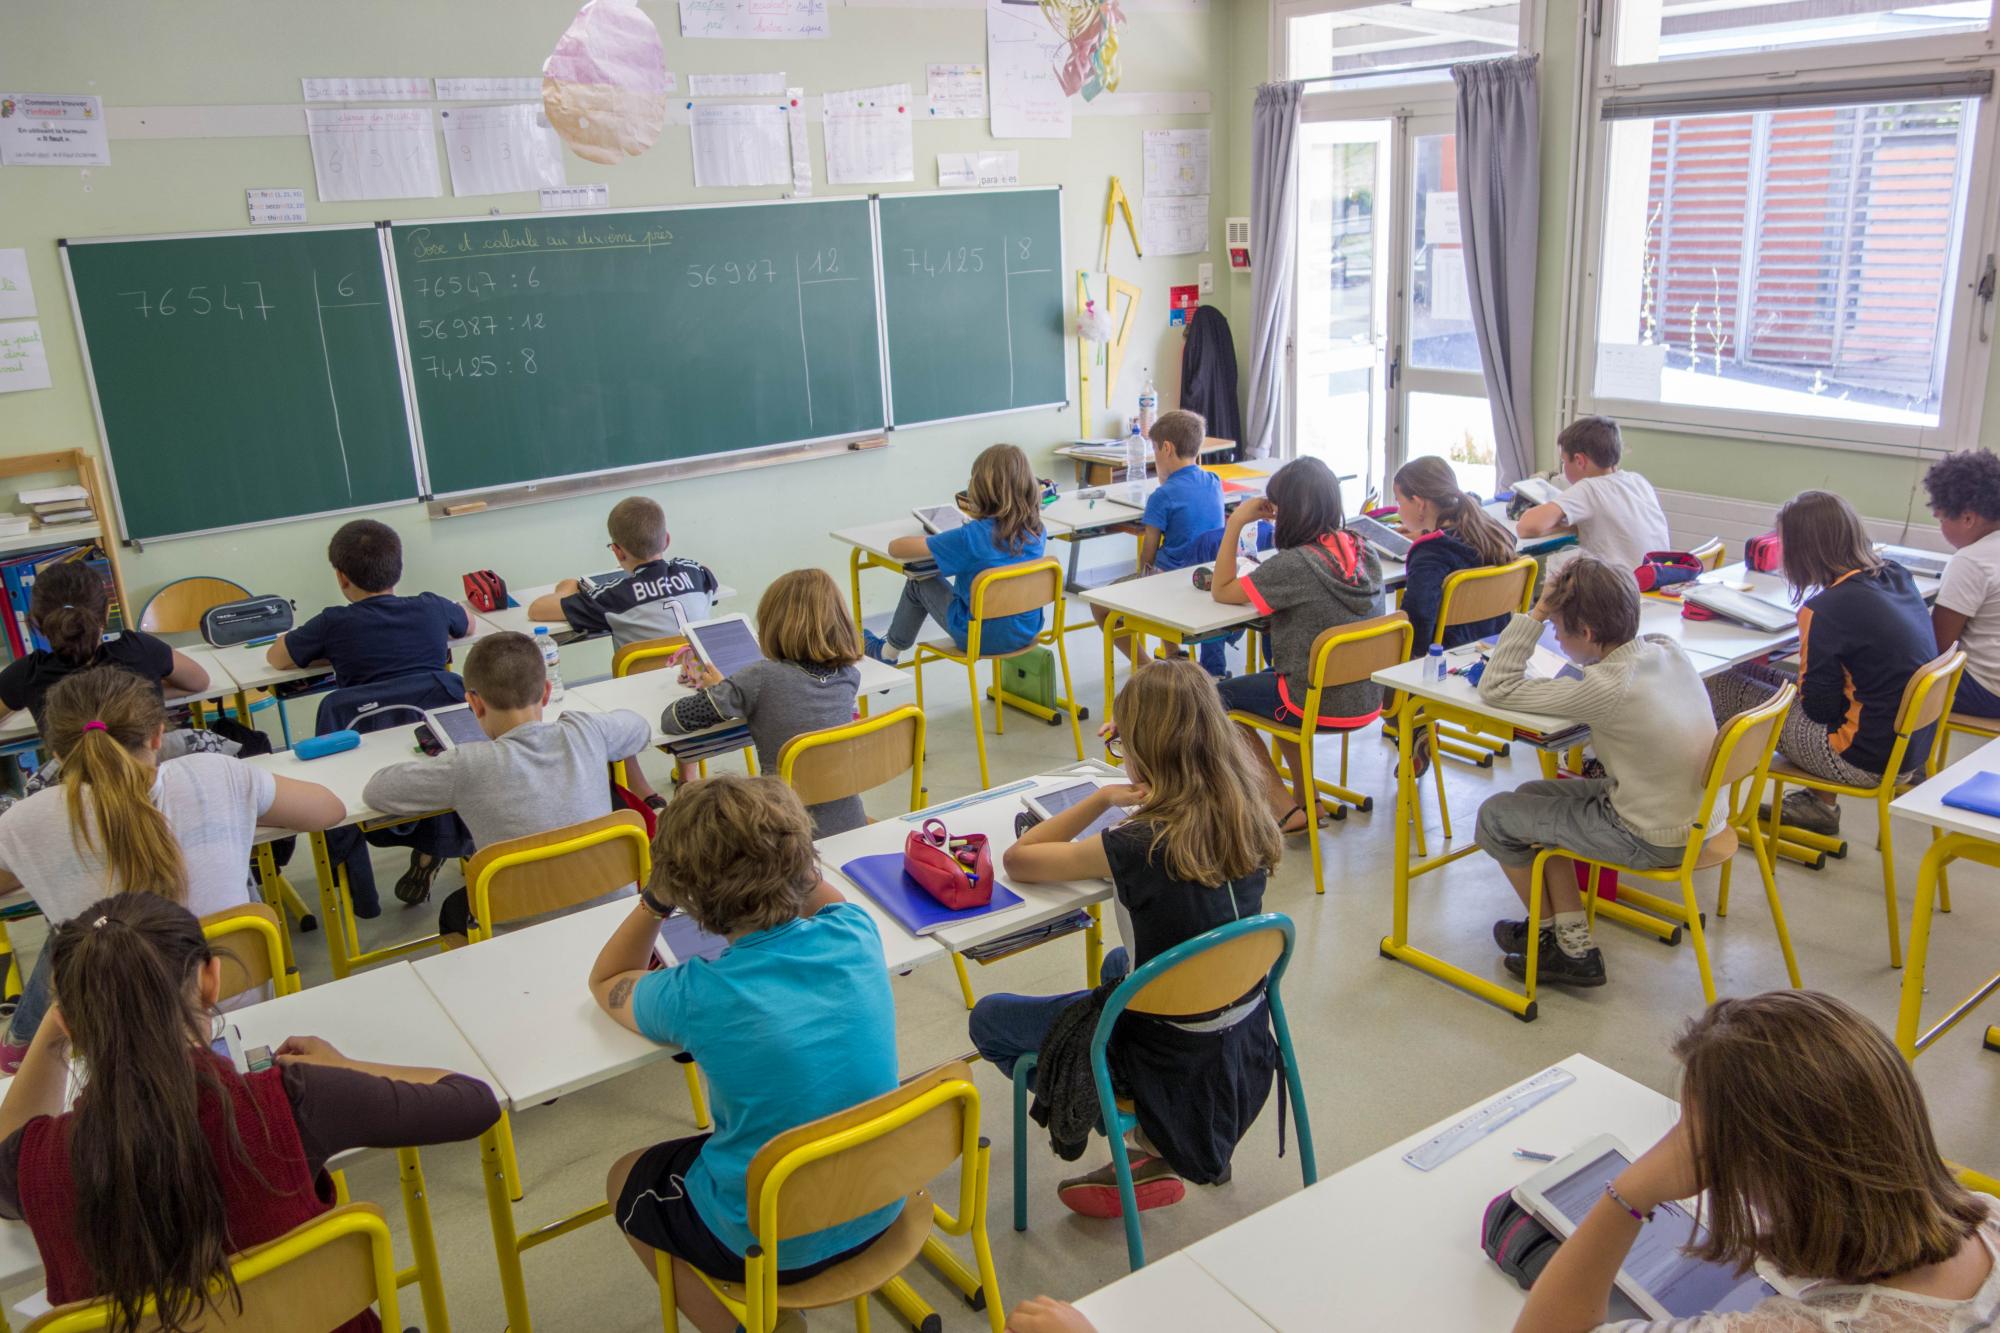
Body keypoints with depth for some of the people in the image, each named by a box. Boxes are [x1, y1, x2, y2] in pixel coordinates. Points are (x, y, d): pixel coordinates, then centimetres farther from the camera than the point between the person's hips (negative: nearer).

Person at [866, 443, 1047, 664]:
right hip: (1027, 631, 6)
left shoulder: (970, 537, -26)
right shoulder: (1036, 530, -10)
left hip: (980, 638, -5)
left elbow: (896, 548, -19)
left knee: (919, 583, 19)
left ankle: (888, 652, 43)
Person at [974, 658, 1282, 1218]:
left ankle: (1150, 1154, 10)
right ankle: (1170, 1139, 26)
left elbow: (1017, 860, -16)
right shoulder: (1245, 818, -10)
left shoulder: (1140, 846, -28)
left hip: (1177, 1057, -7)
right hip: (1246, 1043, 7)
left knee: (989, 1020, 10)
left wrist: (1103, 798, -12)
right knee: (1118, 962, 37)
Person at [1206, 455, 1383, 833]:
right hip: (1368, 700, 8)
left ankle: (1285, 810, 13)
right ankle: (1307, 798, 31)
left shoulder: (1293, 566, -22)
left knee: (1221, 695, 15)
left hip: (1323, 707, -8)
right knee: (1269, 677, 33)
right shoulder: (1363, 552, 0)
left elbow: (1222, 591, -11)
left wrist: (1235, 524, -10)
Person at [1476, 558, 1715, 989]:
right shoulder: (1669, 650, -6)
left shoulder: (1606, 689, -28)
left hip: (1651, 840, -9)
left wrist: (1536, 614, -19)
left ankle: (1552, 932, 26)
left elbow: (1495, 688, -21)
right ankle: (1575, 946, 19)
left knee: (1496, 815, 4)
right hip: (1690, 817, 9)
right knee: (1533, 796, 21)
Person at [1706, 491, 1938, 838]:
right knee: (1753, 675, 21)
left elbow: (1819, 707, -16)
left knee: (1723, 687, 1)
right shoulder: (1898, 577, 0)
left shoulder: (1828, 610, -24)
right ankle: (1821, 804, 29)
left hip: (1866, 758, -8)